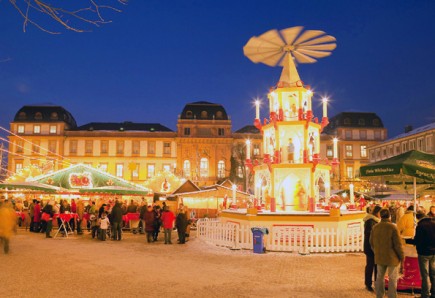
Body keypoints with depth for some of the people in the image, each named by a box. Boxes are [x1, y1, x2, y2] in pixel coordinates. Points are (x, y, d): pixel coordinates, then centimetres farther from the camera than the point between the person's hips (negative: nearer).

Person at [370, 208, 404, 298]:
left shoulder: (375, 227, 0)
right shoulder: (393, 227, -17)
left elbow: (371, 242, 8)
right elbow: (398, 244, -15)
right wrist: (402, 256, -2)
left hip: (379, 257, 5)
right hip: (392, 257, -5)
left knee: (380, 277, 16)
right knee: (392, 278, 6)